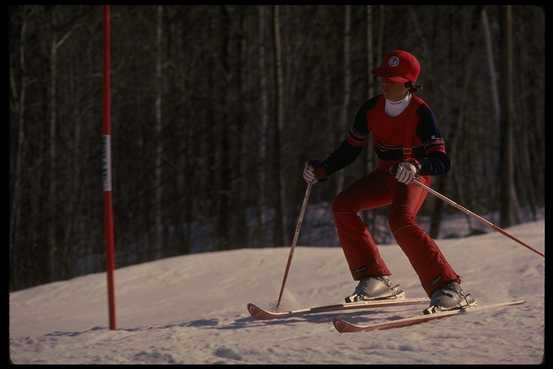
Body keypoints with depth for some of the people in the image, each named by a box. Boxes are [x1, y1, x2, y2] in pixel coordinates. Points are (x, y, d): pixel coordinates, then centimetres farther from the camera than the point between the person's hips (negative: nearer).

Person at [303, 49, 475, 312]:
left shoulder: (420, 112, -21)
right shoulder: (371, 109, -5)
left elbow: (441, 162, -27)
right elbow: (349, 150, 7)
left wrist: (416, 166, -46)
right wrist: (322, 170, -5)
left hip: (415, 177, -7)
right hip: (385, 175, 7)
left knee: (400, 220, -33)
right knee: (343, 205, -11)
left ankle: (448, 287, -33)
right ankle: (375, 279, -7)